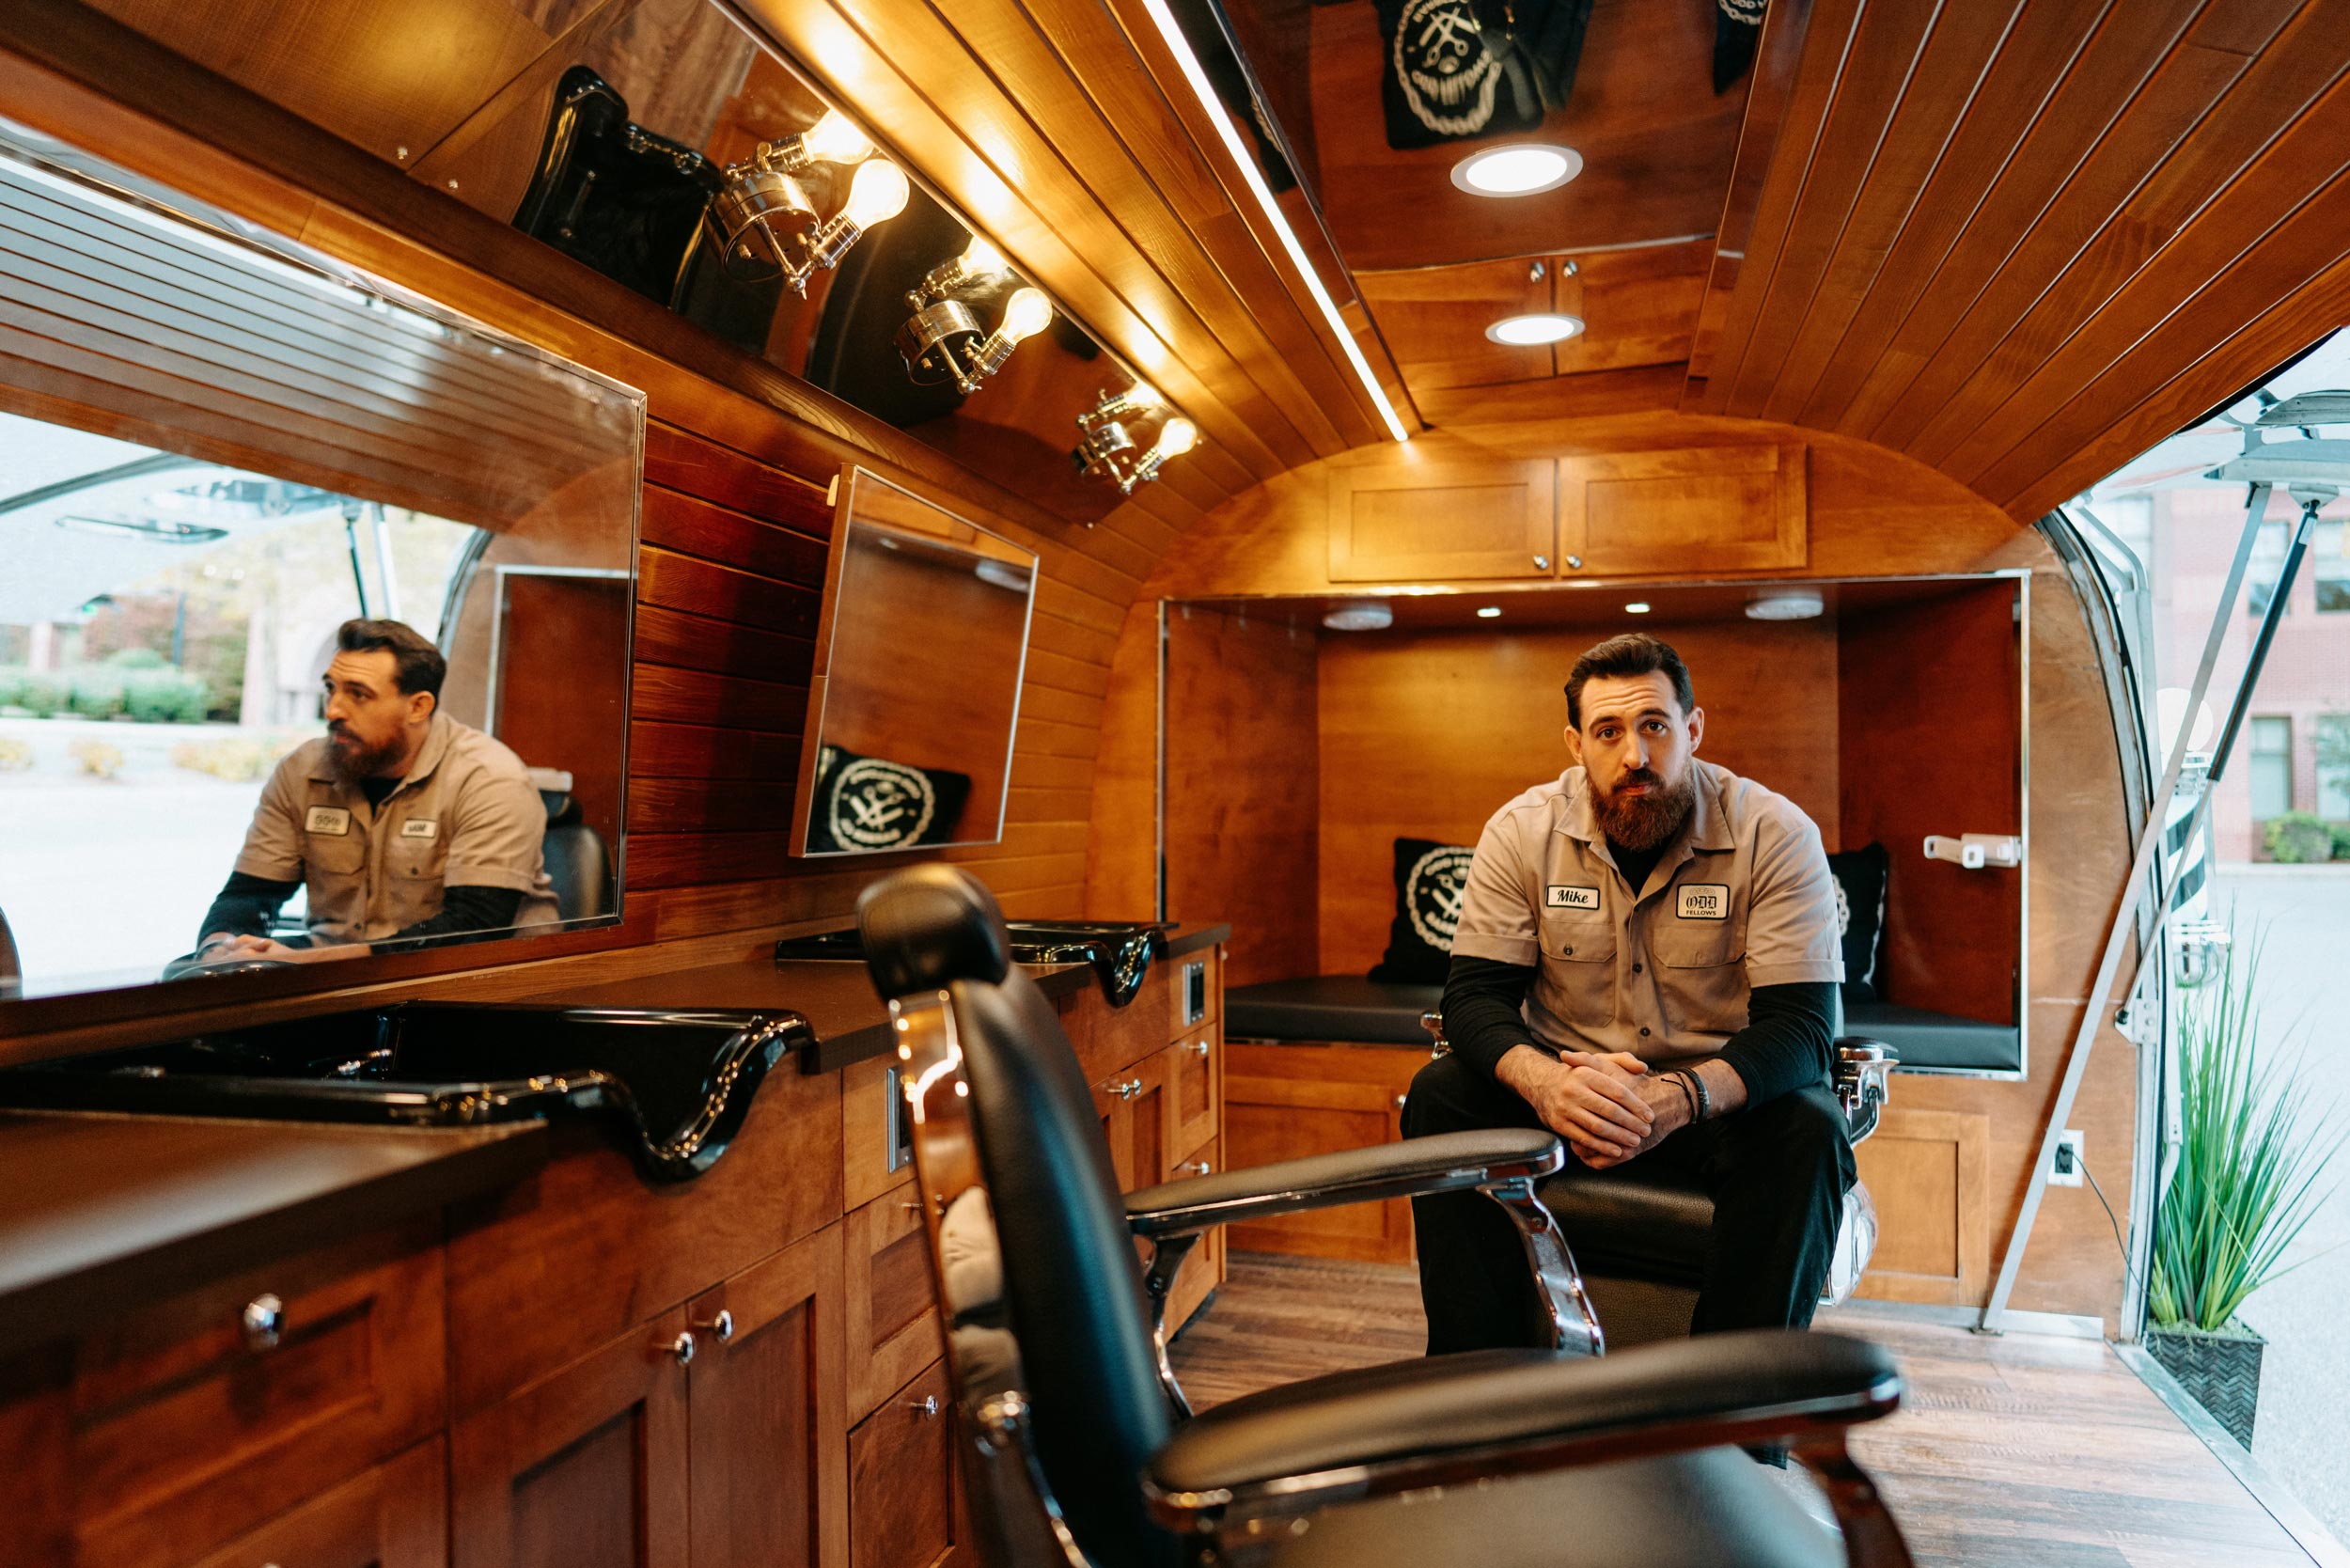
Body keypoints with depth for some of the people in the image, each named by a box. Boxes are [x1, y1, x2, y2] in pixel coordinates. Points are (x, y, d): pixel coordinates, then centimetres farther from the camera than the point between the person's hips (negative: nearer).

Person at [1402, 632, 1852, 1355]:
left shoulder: (1775, 835, -12)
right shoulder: (1522, 832, -6)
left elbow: (1798, 1024, -19)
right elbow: (1474, 993, -10)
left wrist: (1680, 1098, -39)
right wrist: (1543, 1081, -33)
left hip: (1718, 1097, -1)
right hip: (1570, 1085, 2)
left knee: (1807, 1130, -31)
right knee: (1441, 1095, -23)